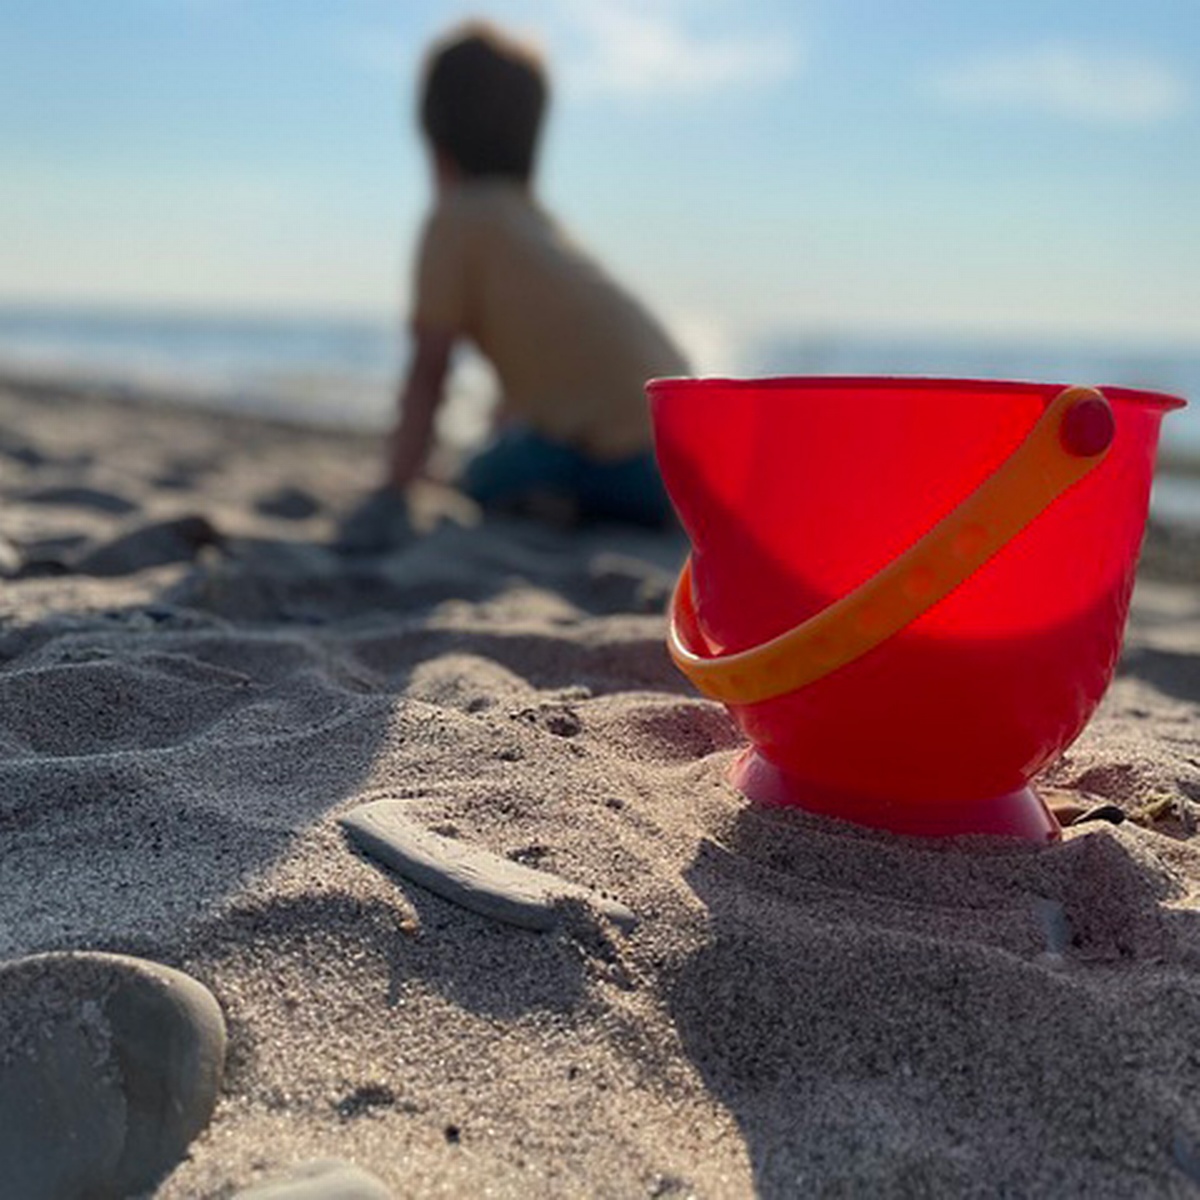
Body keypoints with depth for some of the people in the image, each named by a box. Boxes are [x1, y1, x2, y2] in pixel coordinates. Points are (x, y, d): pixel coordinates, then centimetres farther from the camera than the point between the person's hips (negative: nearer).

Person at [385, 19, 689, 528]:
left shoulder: (456, 219, -1)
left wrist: (394, 491, 4)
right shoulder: (540, 220, 22)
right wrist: (493, 455, 40)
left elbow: (428, 374, -2)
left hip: (612, 461, -7)